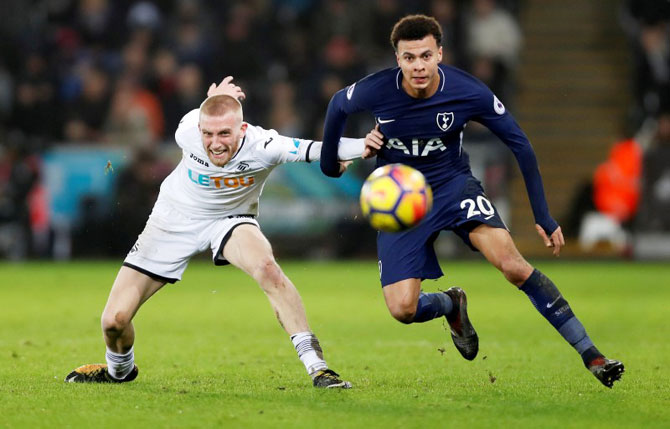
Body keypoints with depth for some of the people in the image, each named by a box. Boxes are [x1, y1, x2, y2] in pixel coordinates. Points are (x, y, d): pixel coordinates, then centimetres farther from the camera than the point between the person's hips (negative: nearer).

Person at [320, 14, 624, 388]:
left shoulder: (468, 92, -21)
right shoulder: (375, 91, -21)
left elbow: (519, 144, -9)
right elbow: (338, 106, 4)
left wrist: (543, 217, -8)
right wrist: (329, 163, 14)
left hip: (454, 185, -1)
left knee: (513, 264, -24)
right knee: (403, 309, -12)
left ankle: (591, 356, -18)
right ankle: (452, 305, 26)